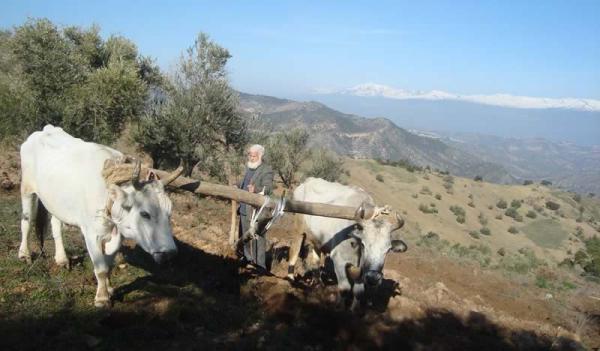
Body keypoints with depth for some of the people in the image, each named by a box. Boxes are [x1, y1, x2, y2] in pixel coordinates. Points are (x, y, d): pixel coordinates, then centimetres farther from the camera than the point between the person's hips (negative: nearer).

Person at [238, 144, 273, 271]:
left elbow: (268, 188, -23)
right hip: (245, 209, 9)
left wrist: (256, 189, -40)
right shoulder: (249, 168, 15)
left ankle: (260, 265, 3)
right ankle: (248, 259, 36)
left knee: (257, 238, -4)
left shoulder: (266, 170, -11)